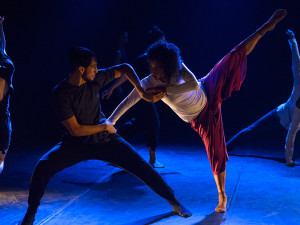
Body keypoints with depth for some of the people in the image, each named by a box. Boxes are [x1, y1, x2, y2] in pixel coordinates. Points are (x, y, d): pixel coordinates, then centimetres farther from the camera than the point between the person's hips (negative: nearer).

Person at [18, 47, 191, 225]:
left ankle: (174, 202, 5)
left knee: (139, 165, -10)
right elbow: (75, 130, -20)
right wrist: (105, 127, -12)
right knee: (43, 166, -22)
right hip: (77, 143, -2)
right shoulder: (61, 93, -19)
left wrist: (142, 92, -7)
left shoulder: (96, 79, -10)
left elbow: (125, 68, 4)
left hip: (105, 140, 2)